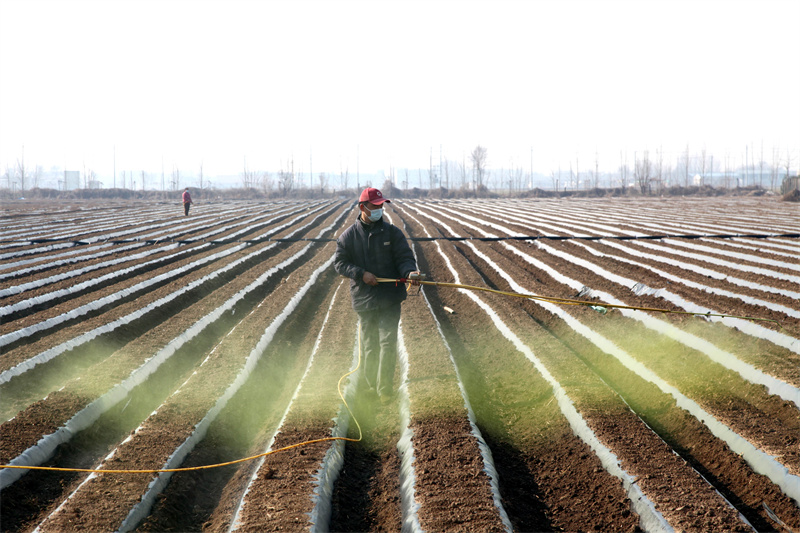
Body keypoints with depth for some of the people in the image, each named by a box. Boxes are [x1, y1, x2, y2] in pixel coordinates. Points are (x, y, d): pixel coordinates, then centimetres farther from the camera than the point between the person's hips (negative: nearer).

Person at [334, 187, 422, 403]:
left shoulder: (392, 232, 4)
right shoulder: (348, 236, 3)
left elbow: (405, 257, 0)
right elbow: (340, 262, 2)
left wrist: (409, 272, -22)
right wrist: (361, 274, -13)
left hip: (390, 298, -1)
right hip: (364, 299, 1)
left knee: (388, 342, -9)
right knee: (369, 345, 9)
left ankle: (385, 389, -4)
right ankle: (371, 388, 24)